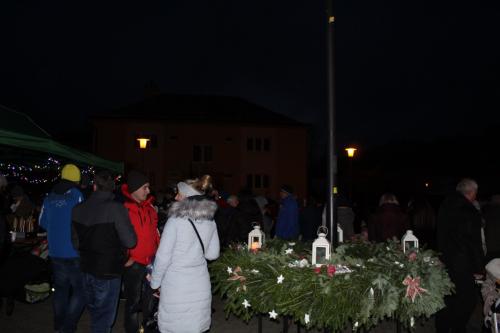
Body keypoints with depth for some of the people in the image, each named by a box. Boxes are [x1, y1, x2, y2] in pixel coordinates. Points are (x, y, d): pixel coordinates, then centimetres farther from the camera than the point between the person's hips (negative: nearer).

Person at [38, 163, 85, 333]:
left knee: (60, 288, 18)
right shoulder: (76, 194, -13)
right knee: (81, 289, 4)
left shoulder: (50, 197, 5)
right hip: (74, 253, -6)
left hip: (55, 252, 6)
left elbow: (43, 222, 13)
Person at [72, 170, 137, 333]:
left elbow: (76, 242, 7)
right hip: (108, 272, -6)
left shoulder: (78, 209, -1)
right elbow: (130, 241, -19)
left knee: (94, 310, 25)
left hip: (87, 269, 6)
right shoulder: (115, 208, -20)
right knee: (104, 315, 9)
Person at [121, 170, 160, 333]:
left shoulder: (149, 206, 6)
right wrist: (125, 258, -13)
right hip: (134, 263, -6)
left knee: (150, 297, 21)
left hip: (151, 260, 6)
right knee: (133, 300, 10)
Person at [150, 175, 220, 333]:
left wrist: (154, 282, 3)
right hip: (200, 285, 5)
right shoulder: (210, 221, 2)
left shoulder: (175, 221, -12)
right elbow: (212, 254, 10)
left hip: (176, 285, -4)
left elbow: (163, 257, -10)